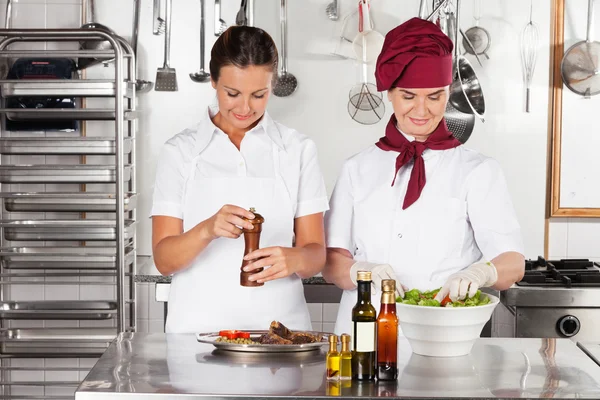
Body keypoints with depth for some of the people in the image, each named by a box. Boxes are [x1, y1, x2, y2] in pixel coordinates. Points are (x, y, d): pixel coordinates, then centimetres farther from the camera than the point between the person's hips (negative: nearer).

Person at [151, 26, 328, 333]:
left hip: (278, 325, 0)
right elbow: (164, 260, 0)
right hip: (199, 327, 0)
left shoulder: (298, 150, 8)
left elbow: (316, 256, 5)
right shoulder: (180, 151, 6)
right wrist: (207, 230, -18)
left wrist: (293, 259, -17)